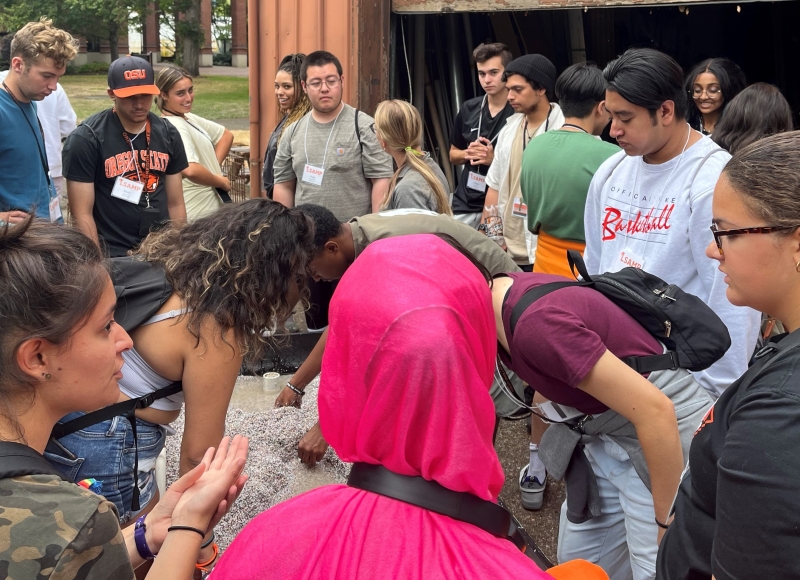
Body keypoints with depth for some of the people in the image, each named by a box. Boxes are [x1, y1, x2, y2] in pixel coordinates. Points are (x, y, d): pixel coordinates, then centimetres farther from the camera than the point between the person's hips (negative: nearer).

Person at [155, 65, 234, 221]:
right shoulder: (173, 127, -19)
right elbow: (190, 170, -34)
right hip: (198, 215, -9)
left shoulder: (189, 118, 9)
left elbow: (226, 135, 20)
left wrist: (214, 167, 3)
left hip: (212, 207, 9)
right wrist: (221, 182, -16)